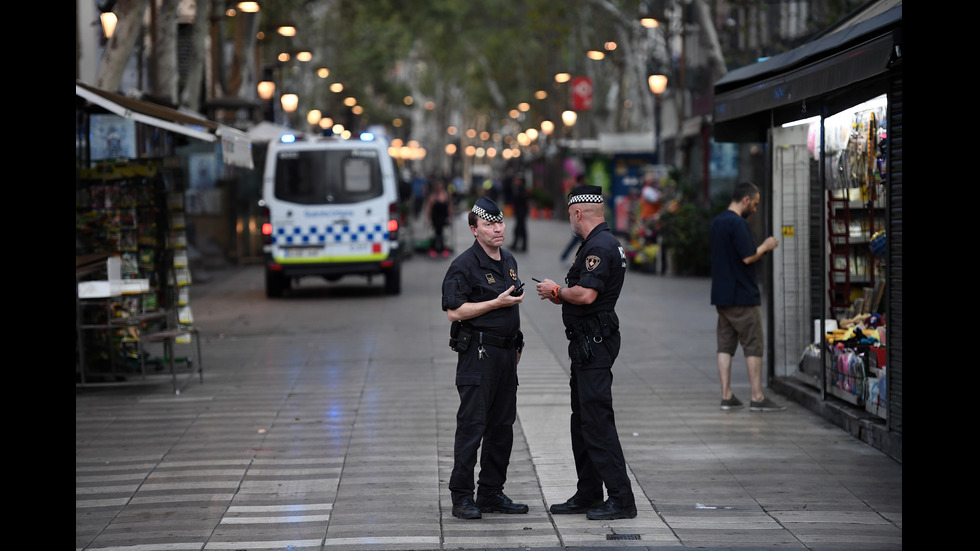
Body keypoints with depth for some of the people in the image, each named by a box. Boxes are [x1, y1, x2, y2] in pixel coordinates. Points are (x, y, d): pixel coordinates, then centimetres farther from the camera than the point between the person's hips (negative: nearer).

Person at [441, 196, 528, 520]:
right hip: (478, 354, -8)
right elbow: (454, 311, -18)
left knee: (502, 426, 9)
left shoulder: (509, 261, 15)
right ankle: (462, 497, -5)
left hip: (506, 352, 8)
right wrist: (498, 303, -18)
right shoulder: (465, 265, -11)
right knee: (472, 425, -8)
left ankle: (492, 494, 16)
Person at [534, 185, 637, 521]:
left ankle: (621, 499, -9)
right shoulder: (603, 243, 17)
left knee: (597, 421, -10)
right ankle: (588, 495, 22)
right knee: (582, 421, 15)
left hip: (594, 343, -11)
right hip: (588, 343, 11)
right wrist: (560, 296, 15)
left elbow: (586, 294, -26)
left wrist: (557, 291, -10)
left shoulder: (599, 247, -17)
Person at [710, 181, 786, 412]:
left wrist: (761, 248, 17)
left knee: (725, 345, 7)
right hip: (742, 296, -9)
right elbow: (748, 257, -20)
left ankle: (726, 396, 6)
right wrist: (766, 246, -2)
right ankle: (757, 397, -1)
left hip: (721, 295, 9)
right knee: (753, 345, -2)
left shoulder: (717, 222, 13)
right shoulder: (738, 223, -16)